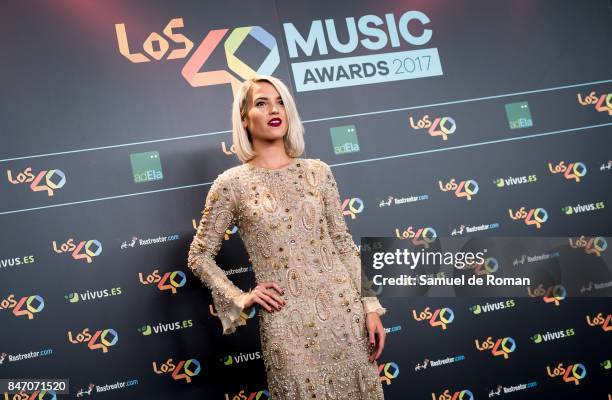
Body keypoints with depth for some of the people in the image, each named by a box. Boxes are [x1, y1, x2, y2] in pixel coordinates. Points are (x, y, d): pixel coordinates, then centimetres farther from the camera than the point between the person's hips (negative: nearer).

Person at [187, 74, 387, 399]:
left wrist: (370, 306, 3)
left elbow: (343, 243, 7)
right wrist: (240, 298, -4)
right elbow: (199, 256, 6)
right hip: (287, 324, -3)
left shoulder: (318, 171, 6)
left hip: (343, 309, 3)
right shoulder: (231, 184, -2)